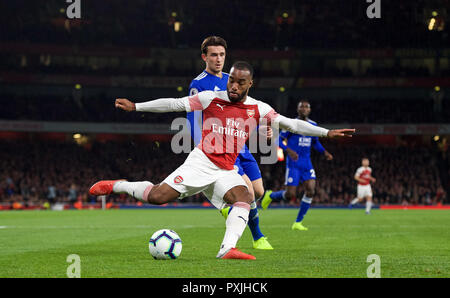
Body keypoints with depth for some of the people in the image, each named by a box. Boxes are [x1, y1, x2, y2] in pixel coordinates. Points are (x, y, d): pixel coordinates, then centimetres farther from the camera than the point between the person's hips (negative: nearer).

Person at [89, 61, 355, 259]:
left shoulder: (258, 109, 4)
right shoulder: (211, 99, -2)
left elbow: (290, 124, 5)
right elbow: (174, 104, 2)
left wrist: (326, 133, -3)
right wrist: (135, 107, 1)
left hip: (226, 171, 3)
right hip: (201, 162, -3)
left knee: (244, 197, -29)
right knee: (157, 196, -17)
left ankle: (228, 248, -41)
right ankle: (117, 186, 9)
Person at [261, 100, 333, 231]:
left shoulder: (313, 125, 11)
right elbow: (279, 139, -5)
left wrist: (325, 152, 8)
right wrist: (289, 150, -22)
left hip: (307, 164, 5)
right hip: (293, 164, -5)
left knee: (310, 191, -11)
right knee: (290, 195, -9)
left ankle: (298, 222, 1)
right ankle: (270, 195, 25)